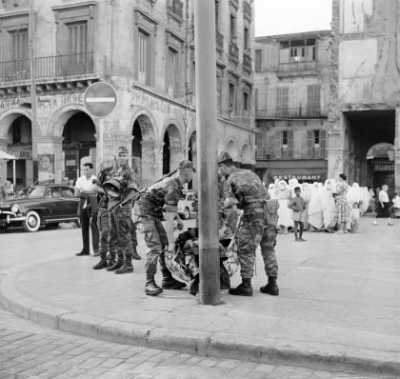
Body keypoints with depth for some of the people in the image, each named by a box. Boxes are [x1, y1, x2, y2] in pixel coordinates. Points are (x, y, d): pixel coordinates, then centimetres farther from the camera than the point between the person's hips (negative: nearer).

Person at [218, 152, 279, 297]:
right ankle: (272, 285, 17)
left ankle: (246, 285, 6)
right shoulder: (249, 173, 21)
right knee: (268, 250, 13)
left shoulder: (230, 180, -2)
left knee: (246, 250, 3)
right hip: (270, 212, 7)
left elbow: (229, 202, -16)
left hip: (254, 215, -7)